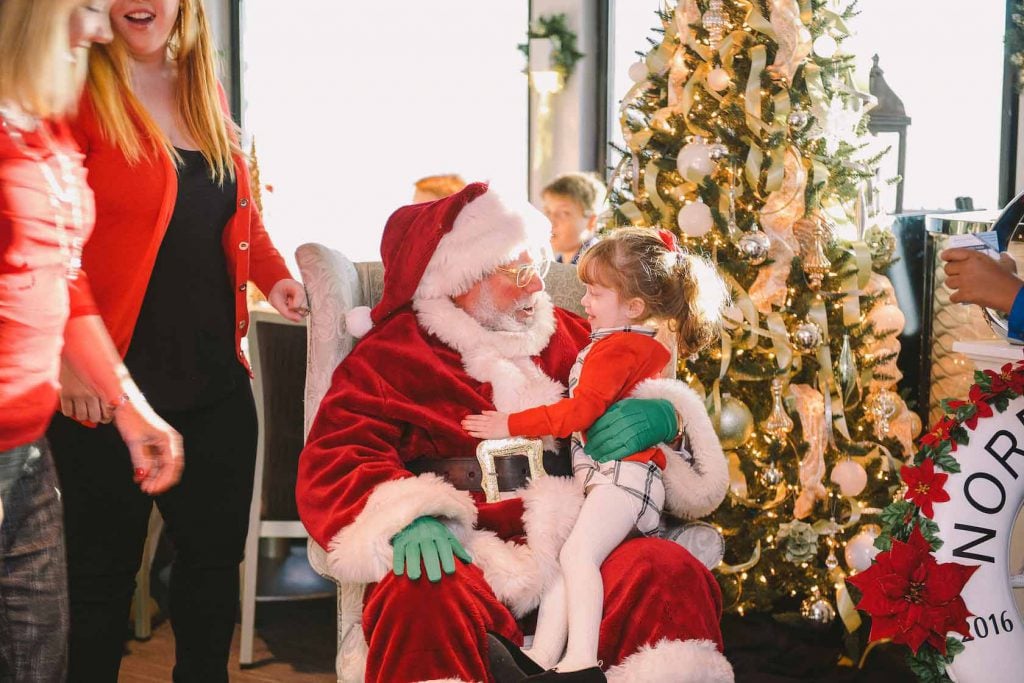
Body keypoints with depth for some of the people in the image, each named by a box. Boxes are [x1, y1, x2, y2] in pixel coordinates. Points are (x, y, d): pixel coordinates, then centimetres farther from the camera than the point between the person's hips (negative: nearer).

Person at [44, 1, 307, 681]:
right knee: (105, 569, 7)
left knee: (217, 553, 14)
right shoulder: (77, 92, -9)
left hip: (217, 380, 6)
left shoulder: (206, 93, 11)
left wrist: (273, 275, 5)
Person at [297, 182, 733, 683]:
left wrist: (662, 415, -4)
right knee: (421, 596, -37)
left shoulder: (567, 337, 23)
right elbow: (333, 464, -2)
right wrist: (408, 516, -24)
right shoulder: (390, 355, 11)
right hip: (465, 557, -2)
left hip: (577, 549, 3)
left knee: (671, 573, -29)